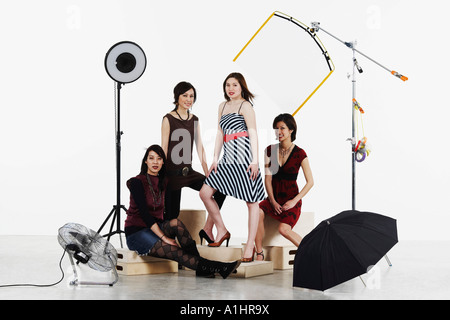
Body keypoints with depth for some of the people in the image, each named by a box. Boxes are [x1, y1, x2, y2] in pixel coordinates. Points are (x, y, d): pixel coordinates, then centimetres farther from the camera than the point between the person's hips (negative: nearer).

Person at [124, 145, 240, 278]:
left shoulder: (162, 182, 10)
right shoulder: (137, 182, -12)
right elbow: (144, 213, -20)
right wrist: (164, 237, -27)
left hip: (155, 228, 5)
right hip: (136, 233, -5)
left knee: (176, 223, -28)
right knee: (174, 250, -30)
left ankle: (201, 268, -31)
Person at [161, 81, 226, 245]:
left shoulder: (194, 119, 11)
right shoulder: (168, 119, -7)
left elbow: (200, 147, 11)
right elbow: (164, 149, -9)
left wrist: (207, 173, 6)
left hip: (188, 171, 6)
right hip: (173, 172, -6)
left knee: (220, 190, -8)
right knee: (172, 214, -2)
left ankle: (207, 230, -1)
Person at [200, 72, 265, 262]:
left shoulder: (245, 105, -1)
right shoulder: (223, 106, 19)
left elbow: (253, 133, -7)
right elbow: (220, 133, 18)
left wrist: (255, 161, -14)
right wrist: (215, 159, 11)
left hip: (243, 156, -8)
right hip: (228, 158, 8)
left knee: (251, 201, -3)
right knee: (205, 193, 4)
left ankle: (250, 245, 3)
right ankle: (221, 230, 18)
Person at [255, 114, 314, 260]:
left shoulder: (299, 153, -7)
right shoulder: (270, 150, 4)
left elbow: (310, 182, -5)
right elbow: (268, 179, 2)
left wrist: (294, 201, -12)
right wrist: (273, 201, -9)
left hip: (291, 200, -4)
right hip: (273, 198, 4)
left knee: (284, 229, -26)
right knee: (257, 211, -27)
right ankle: (259, 255, -18)